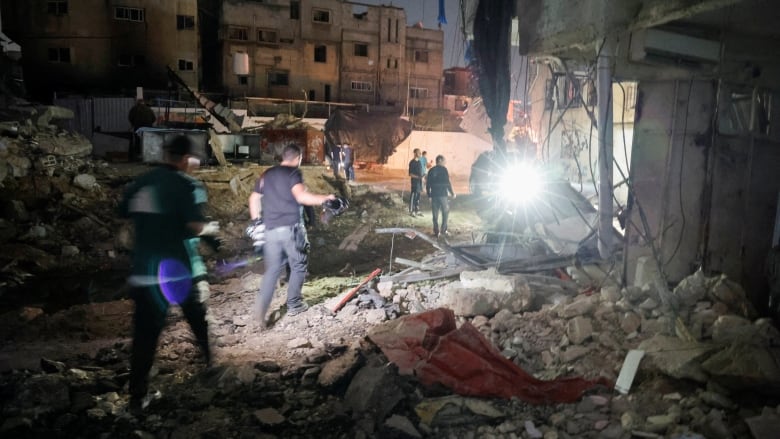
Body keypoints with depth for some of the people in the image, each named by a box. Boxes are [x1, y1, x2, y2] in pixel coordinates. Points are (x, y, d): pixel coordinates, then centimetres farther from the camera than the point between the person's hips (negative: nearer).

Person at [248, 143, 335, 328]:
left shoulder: (267, 174, 17)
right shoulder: (293, 173, -4)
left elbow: (254, 199, 21)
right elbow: (301, 196, -21)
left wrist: (256, 222, 27)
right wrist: (325, 198, -14)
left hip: (270, 229, 6)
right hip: (290, 227, -6)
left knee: (273, 269, 10)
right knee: (299, 265, 12)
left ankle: (261, 306, -4)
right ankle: (293, 304, 18)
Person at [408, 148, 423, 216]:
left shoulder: (419, 161, 13)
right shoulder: (412, 162, -12)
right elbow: (410, 174, -15)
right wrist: (418, 177, -24)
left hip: (419, 181, 8)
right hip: (415, 182, -8)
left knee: (418, 196, 12)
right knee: (413, 196, -3)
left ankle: (417, 210, 20)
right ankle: (411, 211, 4)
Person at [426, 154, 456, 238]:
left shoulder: (431, 170, 9)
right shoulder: (443, 169, -6)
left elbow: (428, 184, 9)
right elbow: (447, 182, -11)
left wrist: (429, 195, 18)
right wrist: (452, 193, 0)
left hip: (434, 195, 4)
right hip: (443, 194, -4)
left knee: (435, 214, 7)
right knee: (445, 212, 10)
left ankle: (436, 232, 7)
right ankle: (443, 230, 6)